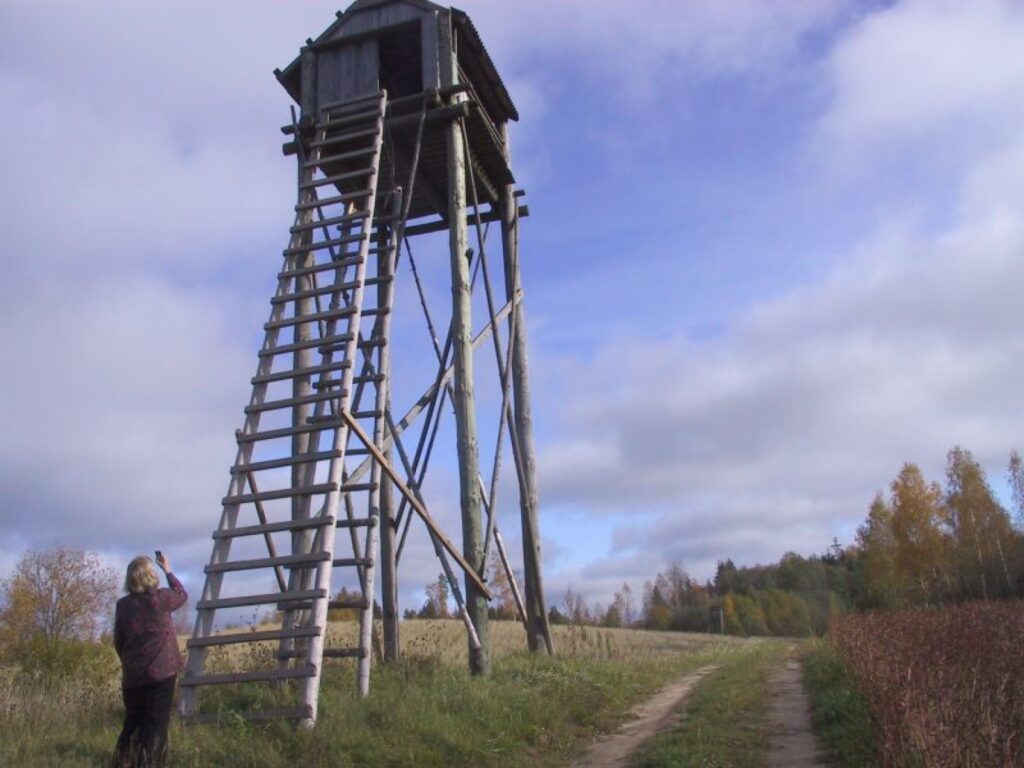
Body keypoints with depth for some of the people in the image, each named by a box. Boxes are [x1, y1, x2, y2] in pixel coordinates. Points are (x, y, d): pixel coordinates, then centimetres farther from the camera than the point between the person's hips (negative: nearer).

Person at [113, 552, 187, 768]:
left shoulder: (123, 605, 1)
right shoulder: (161, 598, -8)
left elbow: (118, 642, 10)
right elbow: (182, 595, 15)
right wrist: (168, 570, 24)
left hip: (132, 676, 4)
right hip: (160, 673, -4)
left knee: (132, 725, 16)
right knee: (156, 727, 0)